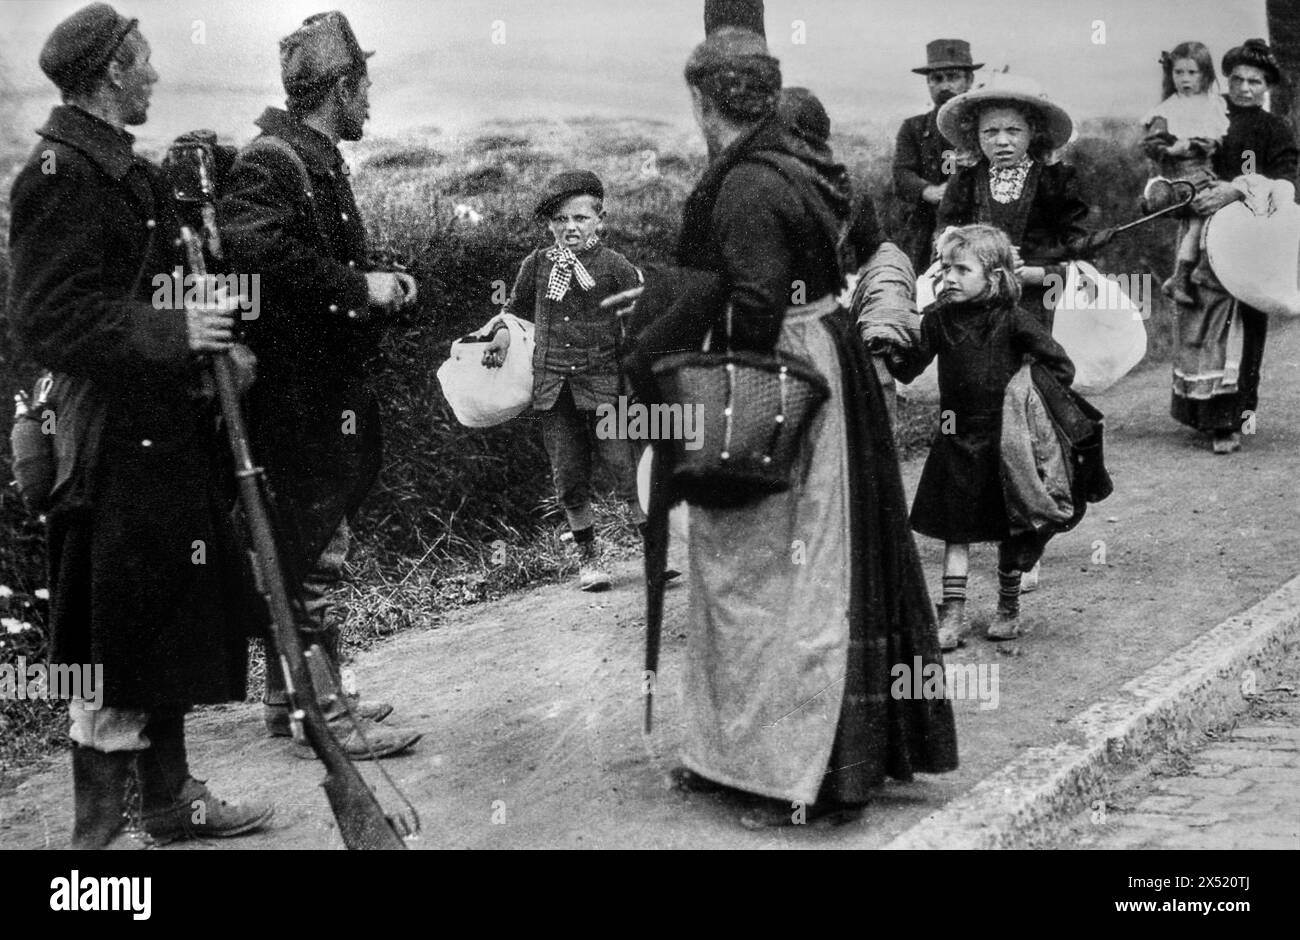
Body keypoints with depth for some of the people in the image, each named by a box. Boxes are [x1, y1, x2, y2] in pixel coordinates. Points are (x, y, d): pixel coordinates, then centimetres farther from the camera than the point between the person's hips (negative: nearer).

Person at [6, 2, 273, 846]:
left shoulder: (130, 171, 16)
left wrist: (211, 345, 10)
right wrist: (174, 334, -21)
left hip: (168, 432, 10)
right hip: (116, 441, -10)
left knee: (171, 627, 17)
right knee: (116, 651, -1)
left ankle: (171, 799, 30)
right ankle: (98, 831, 12)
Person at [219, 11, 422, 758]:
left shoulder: (318, 163, 17)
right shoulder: (270, 163, -14)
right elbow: (262, 256, -30)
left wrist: (380, 289, 8)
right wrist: (360, 288, -23)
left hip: (324, 390, 10)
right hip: (297, 393, -10)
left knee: (302, 550, 16)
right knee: (315, 552, -4)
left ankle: (291, 697, 27)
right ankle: (323, 714, 5)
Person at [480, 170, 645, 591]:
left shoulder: (616, 267, -2)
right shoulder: (537, 265, 8)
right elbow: (516, 308, 25)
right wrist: (503, 331, 5)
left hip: (604, 382, -3)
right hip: (553, 386, 3)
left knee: (627, 469, -5)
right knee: (569, 478, 6)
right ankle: (588, 557, 20)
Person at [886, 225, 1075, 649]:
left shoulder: (1012, 321, -12)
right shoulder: (938, 318, -2)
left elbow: (1062, 368, -8)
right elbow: (908, 370, -5)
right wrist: (893, 351, -23)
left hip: (1004, 440, -2)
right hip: (957, 441, 3)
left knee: (1011, 531, 10)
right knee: (955, 532, 3)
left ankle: (1009, 610, 27)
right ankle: (952, 616, 8)